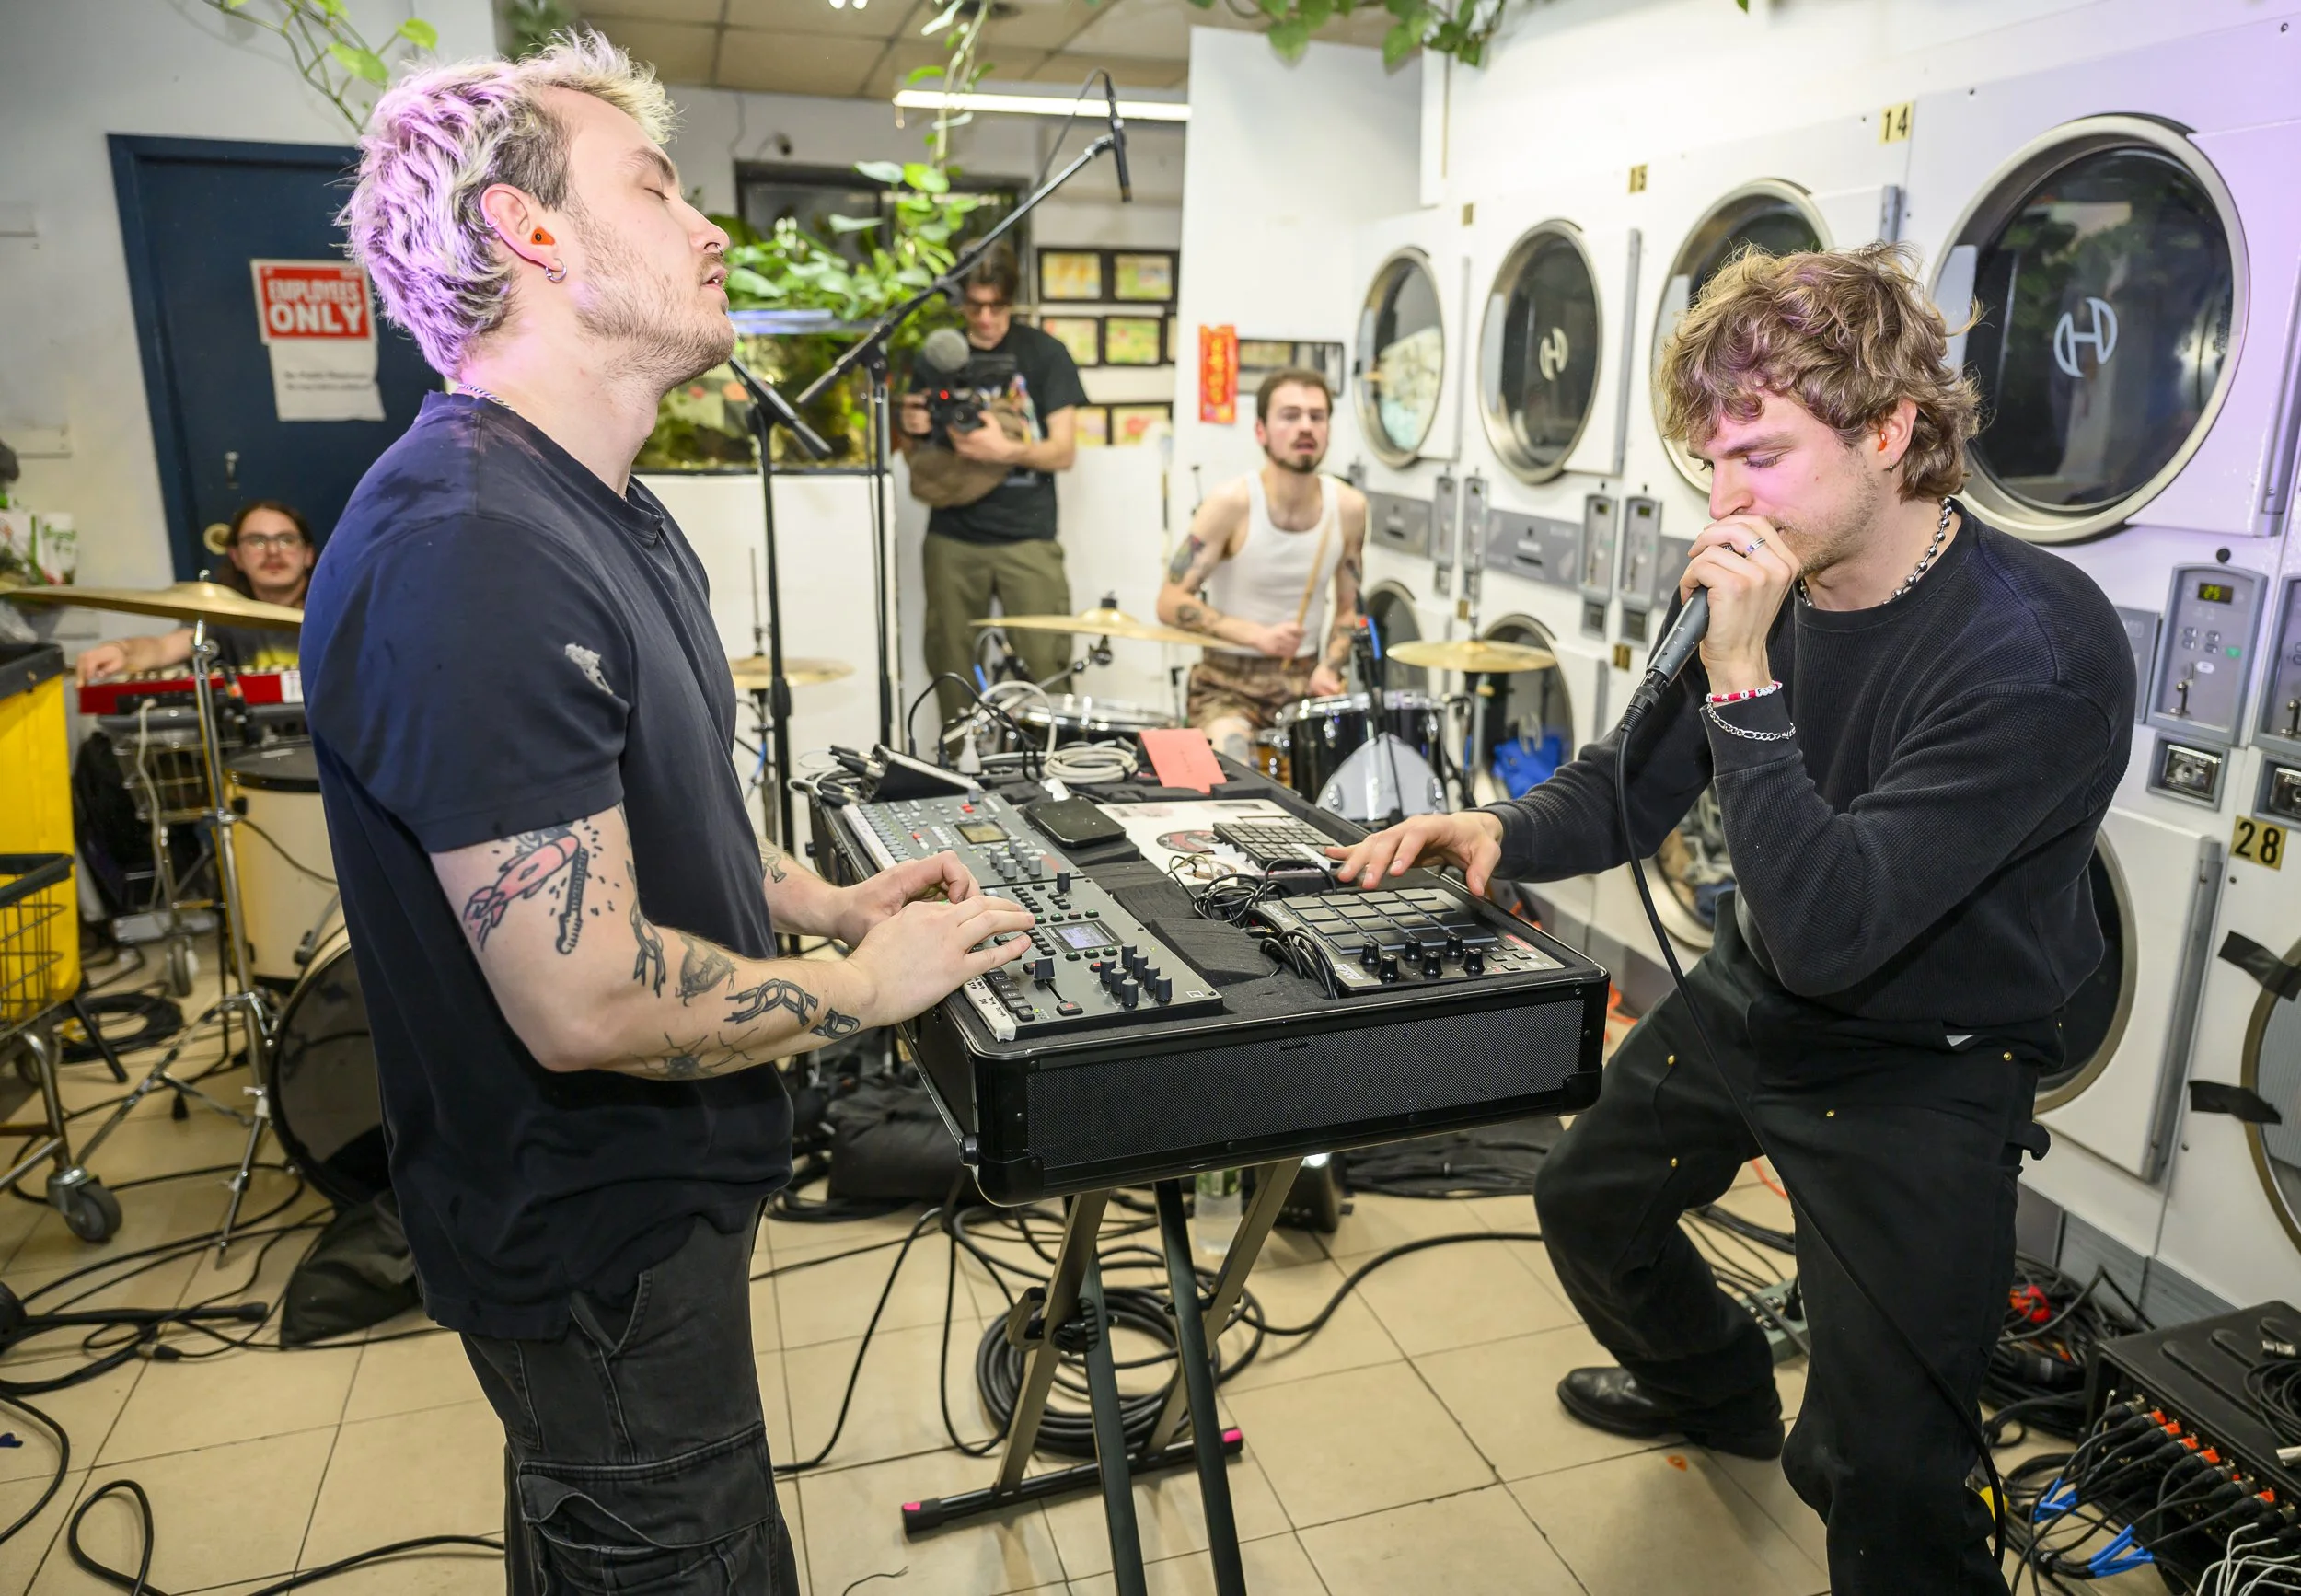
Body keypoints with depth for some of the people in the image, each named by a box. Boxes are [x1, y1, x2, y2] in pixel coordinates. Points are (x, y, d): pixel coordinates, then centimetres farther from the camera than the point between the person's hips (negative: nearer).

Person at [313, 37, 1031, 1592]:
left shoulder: (611, 516, 8)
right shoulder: (466, 550, -30)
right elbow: (587, 997, -31)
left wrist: (826, 902, 5)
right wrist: (862, 985, -17)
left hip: (650, 1180, 10)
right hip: (597, 1232, -9)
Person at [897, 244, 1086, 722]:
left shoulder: (1044, 354, 2)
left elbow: (1064, 452, -2)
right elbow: (916, 454, 18)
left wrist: (1004, 449, -20)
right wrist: (910, 430, -6)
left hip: (1026, 537, -2)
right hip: (953, 538, 3)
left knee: (1045, 667, -9)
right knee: (951, 665, 2)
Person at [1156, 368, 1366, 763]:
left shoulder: (1348, 507, -1)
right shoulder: (1231, 503, -13)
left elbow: (1349, 609, 12)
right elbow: (1171, 603, -13)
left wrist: (1329, 668, -7)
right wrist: (1256, 635, -24)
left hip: (1304, 678, 4)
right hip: (1228, 681, -4)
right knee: (1229, 768, -30)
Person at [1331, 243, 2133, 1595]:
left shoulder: (2039, 654, -30)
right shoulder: (1770, 584, -10)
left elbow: (1830, 930, -36)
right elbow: (1636, 784, 1)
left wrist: (1743, 678, -39)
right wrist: (1504, 834, -18)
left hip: (1922, 1069, -7)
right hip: (1751, 1004, 7)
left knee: (1888, 1480, -7)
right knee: (1588, 1199, 24)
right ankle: (1716, 1389, 54)